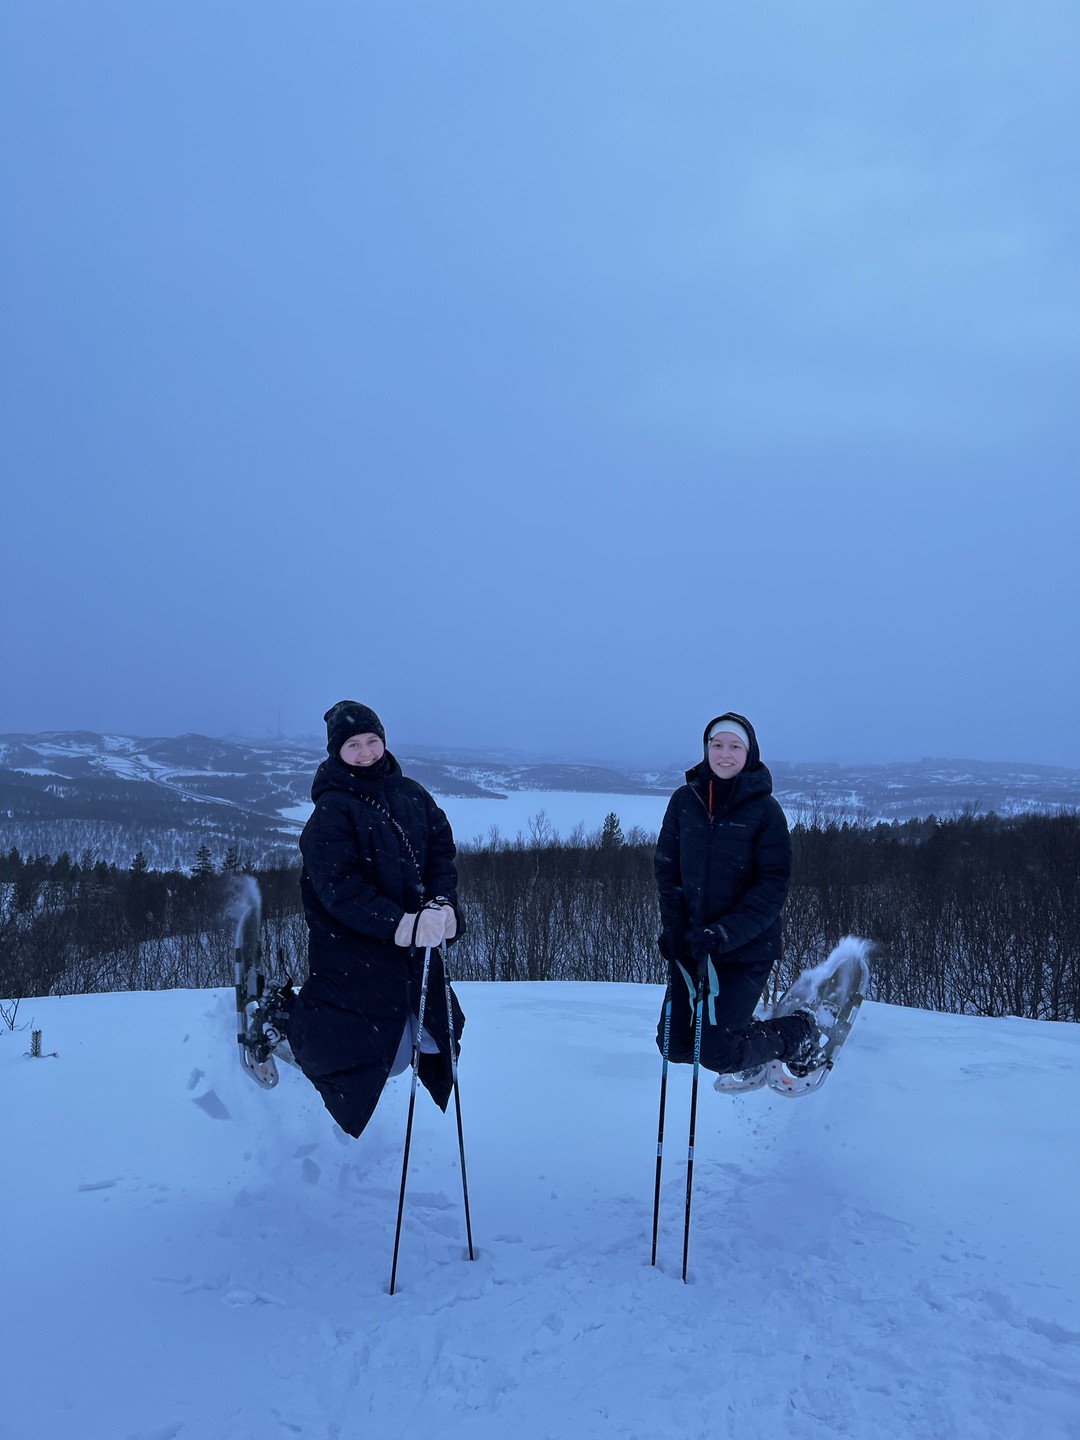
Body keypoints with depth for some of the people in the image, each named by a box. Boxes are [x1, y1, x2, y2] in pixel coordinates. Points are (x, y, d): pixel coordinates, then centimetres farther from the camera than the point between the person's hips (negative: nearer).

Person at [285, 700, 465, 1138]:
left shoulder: (410, 795, 4)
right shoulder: (332, 810, -13)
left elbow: (442, 852, 4)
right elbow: (338, 887, -21)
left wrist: (442, 902, -15)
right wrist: (396, 924, -29)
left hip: (413, 940, 6)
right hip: (350, 945, -6)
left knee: (435, 1037, 13)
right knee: (356, 1051, -6)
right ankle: (281, 1021, 23)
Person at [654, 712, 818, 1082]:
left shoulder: (764, 809, -10)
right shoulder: (684, 801, 1)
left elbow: (773, 887, -13)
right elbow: (667, 867, 8)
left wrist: (726, 933, -23)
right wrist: (673, 925, -5)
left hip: (747, 949, -4)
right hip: (692, 942, 5)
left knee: (717, 1054, -10)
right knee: (675, 1046, 4)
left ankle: (799, 1035, 17)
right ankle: (739, 1027, 32)